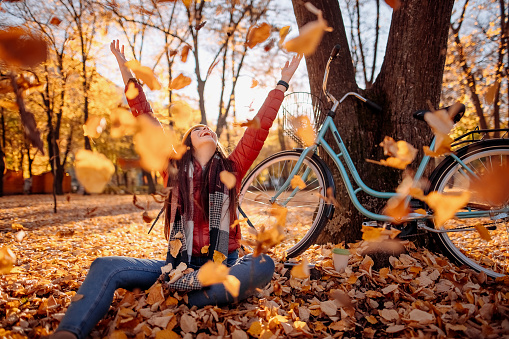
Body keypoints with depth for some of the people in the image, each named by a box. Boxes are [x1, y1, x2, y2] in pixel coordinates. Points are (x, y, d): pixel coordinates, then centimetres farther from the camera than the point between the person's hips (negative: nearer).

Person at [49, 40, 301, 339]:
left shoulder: (231, 170, 5)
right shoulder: (175, 170, 7)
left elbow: (260, 128, 3)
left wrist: (282, 83, 5)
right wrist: (128, 74, 5)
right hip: (179, 264, 1)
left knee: (263, 266, -34)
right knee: (105, 267, -20)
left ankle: (184, 300, -32)